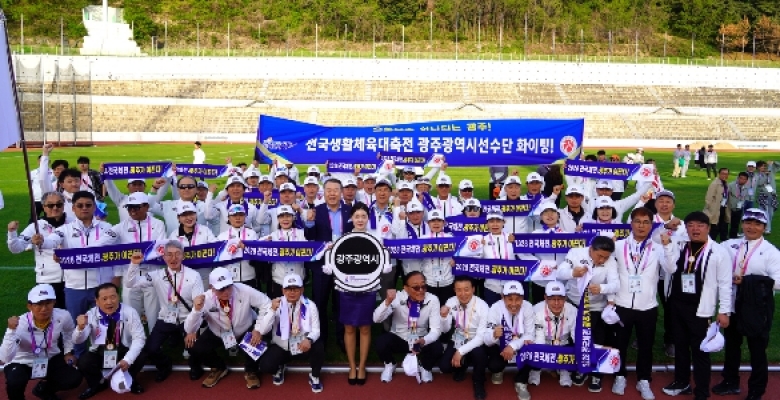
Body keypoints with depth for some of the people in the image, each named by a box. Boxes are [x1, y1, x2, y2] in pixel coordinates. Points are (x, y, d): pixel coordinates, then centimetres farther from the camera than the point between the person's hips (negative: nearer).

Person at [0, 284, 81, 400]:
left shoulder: (63, 317, -20)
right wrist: (11, 330, -47)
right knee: (14, 382, -34)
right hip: (22, 363, -4)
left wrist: (68, 352, 4)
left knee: (74, 379, -13)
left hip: (50, 359, 4)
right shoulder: (20, 324, -31)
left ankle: (44, 389, 18)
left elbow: (69, 331, 7)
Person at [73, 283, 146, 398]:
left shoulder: (129, 312, -16)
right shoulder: (91, 315, -11)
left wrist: (127, 359, -31)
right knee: (83, 362, -27)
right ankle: (97, 383, 8)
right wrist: (80, 327, -37)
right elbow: (77, 341, -13)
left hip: (124, 352, -1)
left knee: (141, 356, -29)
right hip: (99, 353, 1)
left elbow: (139, 338, -17)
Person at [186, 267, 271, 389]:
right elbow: (189, 330, -25)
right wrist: (197, 309, -44)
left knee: (257, 339, -33)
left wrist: (259, 330, -27)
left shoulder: (244, 291, -30)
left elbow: (267, 304, -19)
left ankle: (250, 371, 1)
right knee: (195, 349, -21)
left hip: (246, 331, -1)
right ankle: (219, 368, 13)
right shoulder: (206, 299, -26)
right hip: (218, 334, 1)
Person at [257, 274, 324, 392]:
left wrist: (309, 339, -33)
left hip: (303, 346, 0)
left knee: (319, 346, -31)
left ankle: (314, 376, 1)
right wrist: (272, 310, -32)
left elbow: (316, 329, -9)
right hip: (281, 347, 0)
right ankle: (279, 369, 14)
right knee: (265, 366, -27)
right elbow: (263, 330, -18)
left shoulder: (310, 305, -8)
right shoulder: (276, 305, -10)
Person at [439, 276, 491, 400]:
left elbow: (481, 337, -22)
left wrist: (461, 351, -30)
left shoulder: (482, 306, -22)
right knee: (444, 366, -19)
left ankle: (478, 383, -3)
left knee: (479, 353, -36)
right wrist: (444, 316, -25)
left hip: (476, 343, -3)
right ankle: (461, 366, 19)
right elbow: (445, 330, -3)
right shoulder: (451, 302, -11)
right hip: (458, 341, 3)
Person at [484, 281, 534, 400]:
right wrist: (494, 335, -50)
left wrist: (513, 346, -35)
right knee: (494, 365, -28)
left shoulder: (528, 307, -21)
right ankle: (498, 371, 14)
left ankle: (521, 382, -2)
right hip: (499, 346, -1)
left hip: (520, 346, 1)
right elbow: (486, 340, -26)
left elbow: (530, 335, -18)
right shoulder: (495, 309, -24)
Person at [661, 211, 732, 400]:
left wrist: (724, 311, -8)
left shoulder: (719, 252, -8)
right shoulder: (679, 247, 4)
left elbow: (725, 284, -6)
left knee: (700, 351, 2)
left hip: (700, 309, -5)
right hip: (677, 305, 5)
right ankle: (682, 382, 35)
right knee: (680, 345, 18)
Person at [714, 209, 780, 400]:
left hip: (757, 309, -4)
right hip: (732, 305, 5)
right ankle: (731, 382, 39)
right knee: (731, 345, 20)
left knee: (757, 350, 9)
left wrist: (747, 280, -19)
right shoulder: (730, 245, 3)